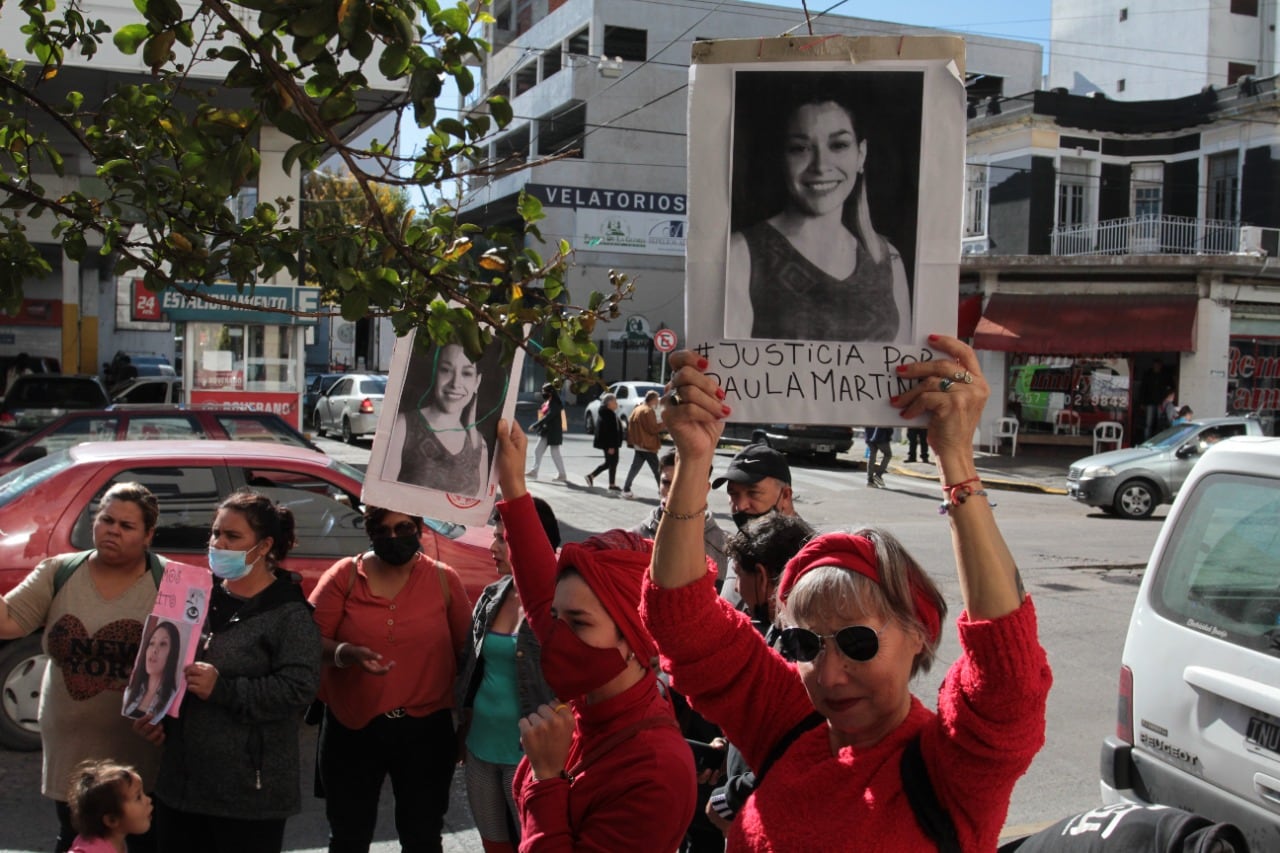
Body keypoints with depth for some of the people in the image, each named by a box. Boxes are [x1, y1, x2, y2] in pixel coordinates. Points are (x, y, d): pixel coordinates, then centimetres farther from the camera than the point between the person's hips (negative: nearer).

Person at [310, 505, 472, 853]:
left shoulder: (444, 579, -1)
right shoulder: (345, 575, -3)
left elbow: (466, 652, 3)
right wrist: (347, 653, -27)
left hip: (425, 728, 0)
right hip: (352, 727, 0)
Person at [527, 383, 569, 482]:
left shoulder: (555, 404, -18)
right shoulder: (547, 402, 11)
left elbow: (548, 416, -25)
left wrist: (535, 426, -26)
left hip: (553, 432, -9)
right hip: (545, 432, 9)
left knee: (555, 453, -2)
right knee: (538, 451, 8)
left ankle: (562, 475, 7)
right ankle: (534, 472, 14)